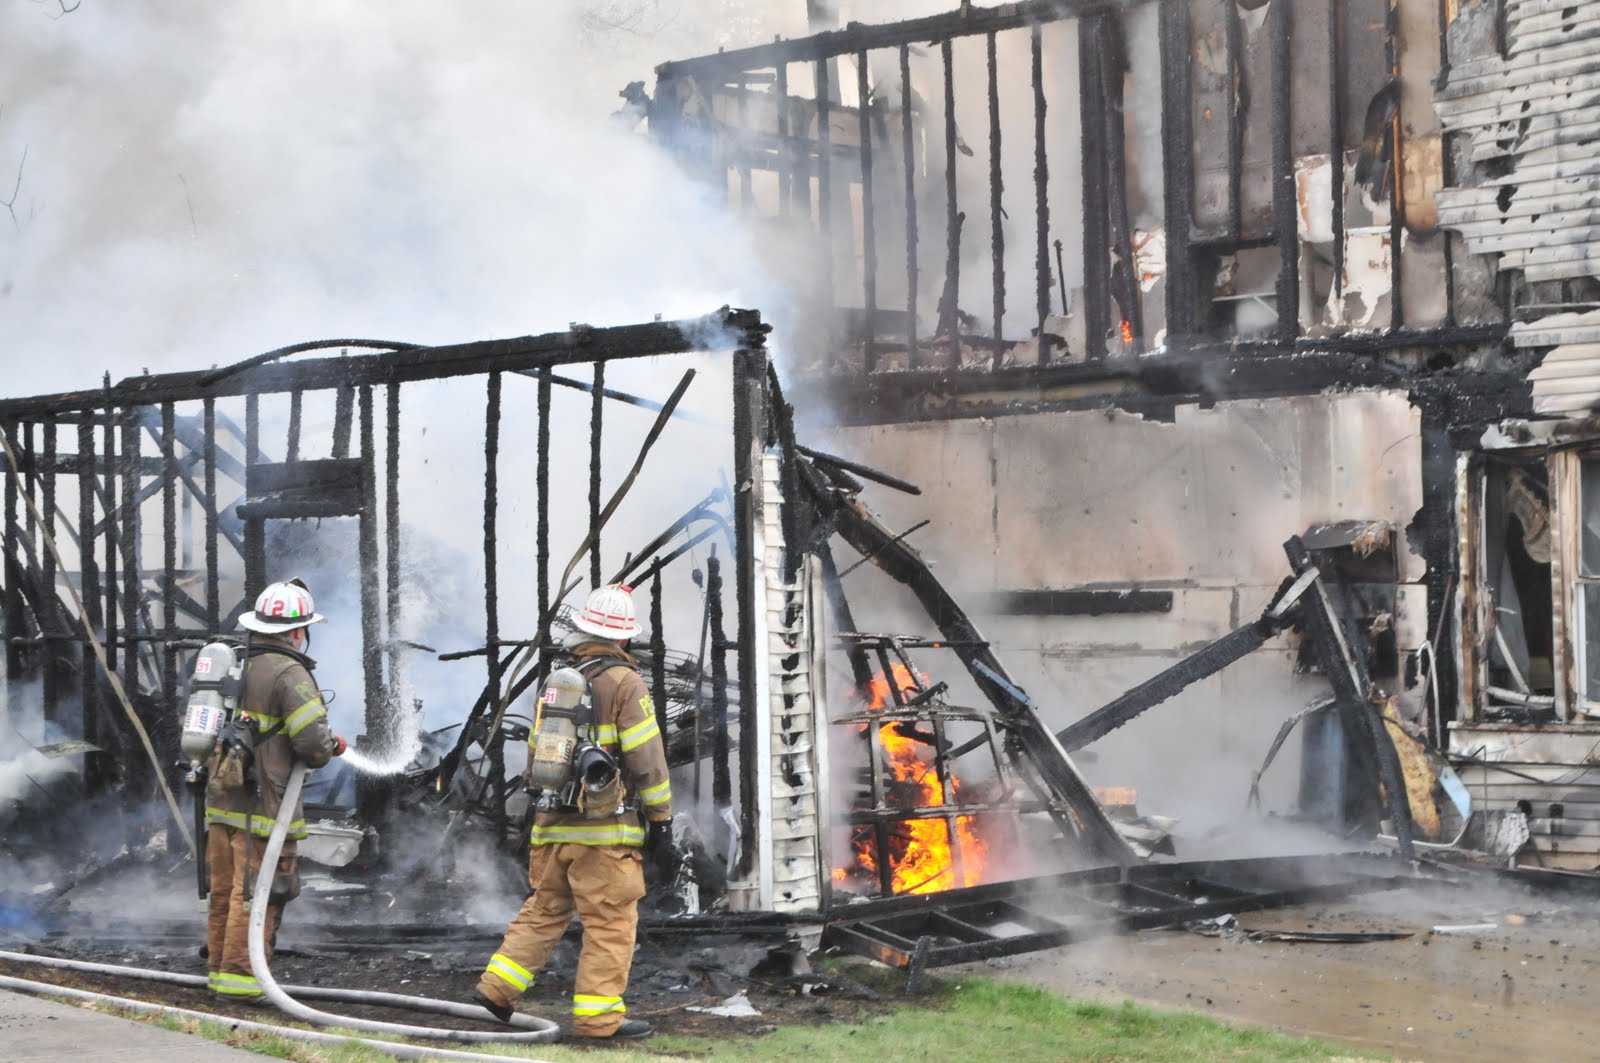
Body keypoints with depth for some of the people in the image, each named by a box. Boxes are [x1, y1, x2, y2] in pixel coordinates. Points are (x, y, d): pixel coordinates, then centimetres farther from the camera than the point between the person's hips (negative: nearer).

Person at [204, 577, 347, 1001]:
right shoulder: (290, 674, -12)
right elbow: (313, 742, -19)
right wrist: (331, 746, 5)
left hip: (221, 800, 8)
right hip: (261, 805, -8)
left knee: (224, 890, 14)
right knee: (255, 892, -4)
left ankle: (220, 967, 20)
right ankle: (239, 974, -5)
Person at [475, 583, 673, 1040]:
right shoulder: (624, 683, -8)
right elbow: (646, 759, -11)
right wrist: (661, 819, -4)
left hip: (553, 822, 7)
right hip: (604, 829, -7)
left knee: (545, 909, 18)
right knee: (611, 921, -1)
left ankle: (497, 985, 14)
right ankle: (598, 1016, -1)